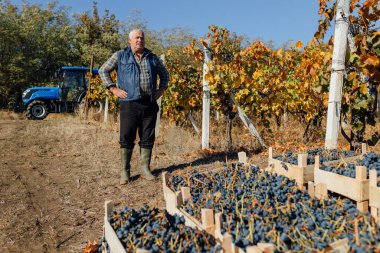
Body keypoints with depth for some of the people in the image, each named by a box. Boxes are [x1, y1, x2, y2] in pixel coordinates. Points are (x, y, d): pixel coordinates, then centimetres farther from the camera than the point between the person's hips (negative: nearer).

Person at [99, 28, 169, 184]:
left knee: (148, 138, 6)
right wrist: (113, 89, -1)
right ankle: (125, 171, 10)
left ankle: (145, 169, 17)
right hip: (129, 103, -3)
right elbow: (103, 70, 8)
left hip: (150, 104, 3)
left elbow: (164, 73, 27)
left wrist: (161, 89, 13)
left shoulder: (152, 58, 15)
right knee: (126, 138, -1)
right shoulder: (120, 56, 6)